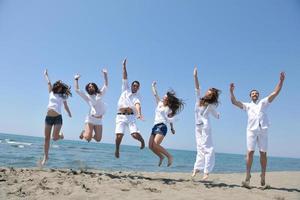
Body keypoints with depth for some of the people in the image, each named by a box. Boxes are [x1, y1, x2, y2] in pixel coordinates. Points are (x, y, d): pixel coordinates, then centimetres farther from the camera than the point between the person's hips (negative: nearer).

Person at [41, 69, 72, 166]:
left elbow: (66, 106, 22)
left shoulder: (63, 96, 9)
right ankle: (45, 156, 14)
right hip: (48, 117, 2)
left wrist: (69, 113, 27)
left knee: (54, 137, -11)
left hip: (58, 118, -1)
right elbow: (48, 82, 19)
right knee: (47, 138, 4)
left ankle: (61, 136, 25)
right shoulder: (51, 92, 10)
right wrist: (46, 74, 30)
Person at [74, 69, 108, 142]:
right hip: (90, 119, -2)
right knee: (88, 138, -14)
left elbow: (106, 85, 13)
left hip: (99, 120, 3)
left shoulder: (100, 94, 13)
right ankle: (84, 132, 22)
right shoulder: (87, 97, 7)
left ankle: (93, 135, 36)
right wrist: (76, 80, 8)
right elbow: (77, 90, 3)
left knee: (98, 139, 1)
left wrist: (105, 74, 9)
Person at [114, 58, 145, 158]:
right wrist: (124, 66, 0)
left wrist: (139, 114, -30)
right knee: (119, 135, -13)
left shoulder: (137, 96, 10)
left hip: (131, 117, 0)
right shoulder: (125, 89, 16)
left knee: (135, 134, -15)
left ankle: (142, 140, 20)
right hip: (120, 116, 1)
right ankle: (117, 149, 16)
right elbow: (125, 78, 9)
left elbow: (138, 105, -10)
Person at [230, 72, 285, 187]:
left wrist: (281, 81, 3)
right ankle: (247, 177, -11)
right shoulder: (247, 105, 22)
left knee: (263, 153, 2)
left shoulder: (263, 102, 21)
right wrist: (231, 92, -2)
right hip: (251, 130, -1)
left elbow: (275, 93, 13)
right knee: (250, 152, -10)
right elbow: (234, 102, 11)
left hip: (263, 130, 1)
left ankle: (263, 176, 14)